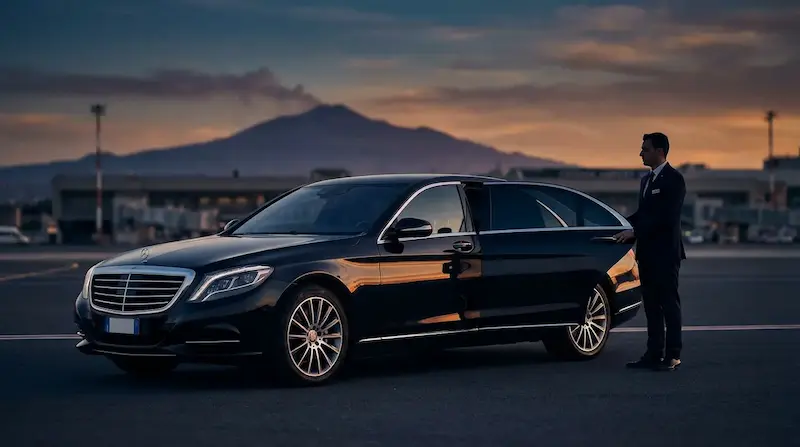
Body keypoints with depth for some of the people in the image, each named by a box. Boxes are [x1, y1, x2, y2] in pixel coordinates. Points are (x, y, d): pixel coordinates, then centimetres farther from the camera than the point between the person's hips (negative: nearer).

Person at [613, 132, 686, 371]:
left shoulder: (673, 179, -11)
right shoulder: (647, 180, 16)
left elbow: (665, 216, -19)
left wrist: (634, 231, -20)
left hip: (665, 252, -9)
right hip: (647, 252, 9)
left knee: (669, 303, -4)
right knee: (651, 304, 10)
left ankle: (672, 356, 0)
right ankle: (654, 353, 14)